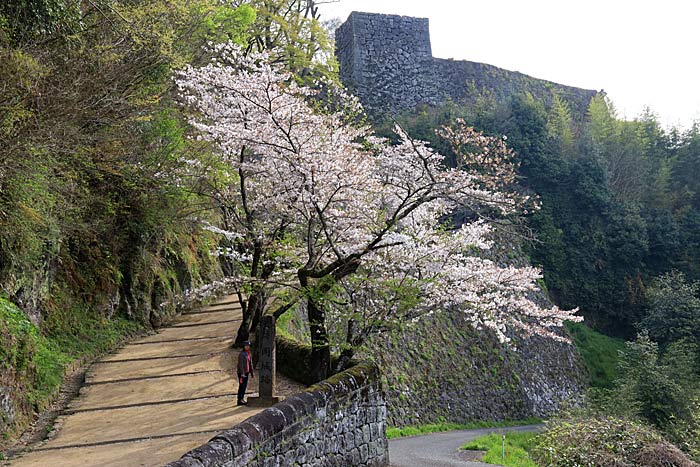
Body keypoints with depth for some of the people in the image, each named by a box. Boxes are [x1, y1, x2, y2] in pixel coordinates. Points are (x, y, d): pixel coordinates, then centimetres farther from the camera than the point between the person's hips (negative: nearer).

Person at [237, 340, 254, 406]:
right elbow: (241, 364, -19)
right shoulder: (241, 354, -13)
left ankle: (242, 399, 17)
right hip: (242, 373, -8)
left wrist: (251, 373, 15)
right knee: (241, 386, -6)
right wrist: (242, 373, -24)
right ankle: (239, 401, -2)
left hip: (246, 372, 8)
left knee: (245, 386, 10)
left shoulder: (249, 354, 11)